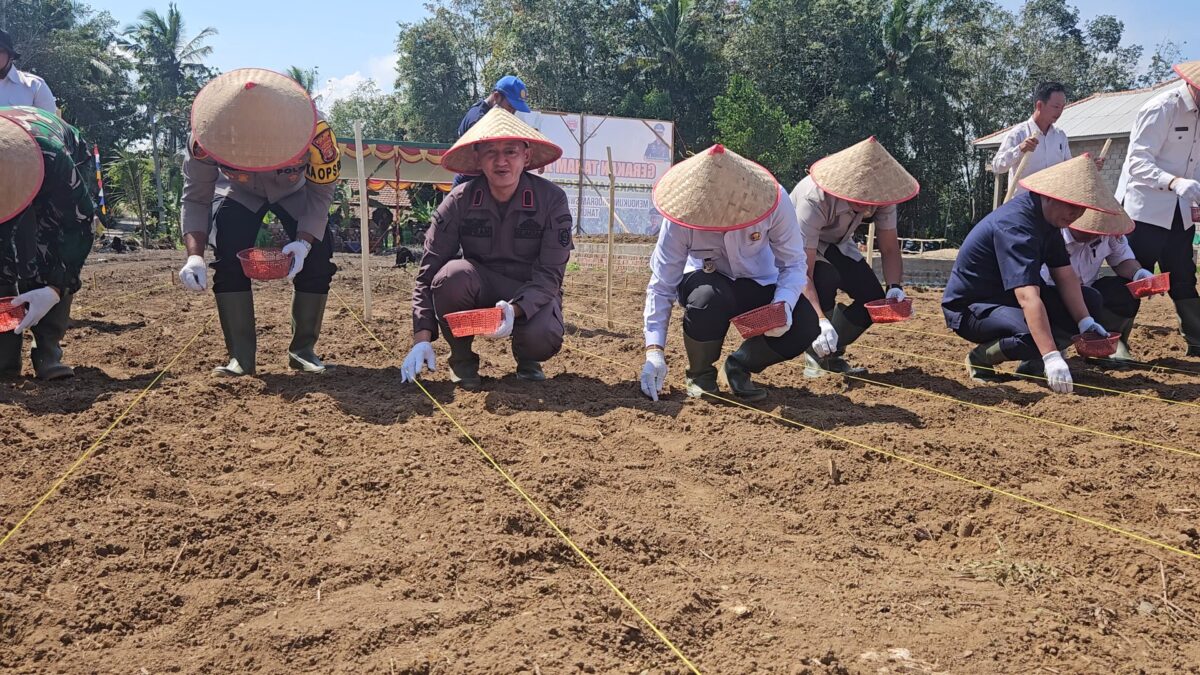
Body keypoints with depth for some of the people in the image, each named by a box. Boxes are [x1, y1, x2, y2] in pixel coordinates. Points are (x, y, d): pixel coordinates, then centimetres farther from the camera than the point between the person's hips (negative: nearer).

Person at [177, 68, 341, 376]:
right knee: (229, 262, -19)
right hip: (238, 193, 0)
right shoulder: (205, 138, -37)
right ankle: (241, 356, -9)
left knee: (317, 261, -14)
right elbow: (196, 199, -25)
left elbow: (320, 194, -25)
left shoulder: (315, 133, -40)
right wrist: (194, 255, -39)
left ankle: (303, 349, 3)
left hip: (295, 192, 0)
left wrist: (304, 242, -41)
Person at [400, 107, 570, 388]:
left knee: (542, 336, -34)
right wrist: (422, 337, -26)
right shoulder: (459, 201, -15)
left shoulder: (552, 199, -18)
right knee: (454, 273, -33)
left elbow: (549, 275, -20)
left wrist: (515, 309, -39)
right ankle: (461, 359, -7)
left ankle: (526, 358, 6)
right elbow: (428, 272, -15)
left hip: (531, 294, -1)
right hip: (480, 289, 1)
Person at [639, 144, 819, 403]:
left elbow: (793, 264, -17)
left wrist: (783, 304, -37)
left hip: (758, 284, 2)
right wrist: (654, 351, -33)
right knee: (708, 297, -39)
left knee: (804, 325, -26)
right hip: (705, 282, -1)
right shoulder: (681, 217, -29)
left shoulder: (774, 201, -28)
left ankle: (740, 366, 4)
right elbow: (661, 286, -25)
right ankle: (700, 373, -8)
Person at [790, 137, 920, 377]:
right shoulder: (814, 200, -40)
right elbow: (803, 271, -43)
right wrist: (820, 320, -54)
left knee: (874, 298, -11)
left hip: (837, 244, 5)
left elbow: (890, 249, -14)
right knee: (826, 279, -35)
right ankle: (818, 352, -15)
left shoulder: (880, 196, -25)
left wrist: (895, 287, -33)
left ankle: (829, 353, 9)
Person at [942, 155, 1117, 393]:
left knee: (1090, 300, 3)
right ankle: (980, 358, -7)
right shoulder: (1015, 224, -30)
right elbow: (1028, 298, -40)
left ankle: (1032, 363, 3)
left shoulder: (1047, 216, -1)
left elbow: (1065, 276, 0)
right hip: (970, 306, -9)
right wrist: (1052, 357, -47)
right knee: (1037, 336, -35)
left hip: (1009, 297, 10)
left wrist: (1085, 322, -14)